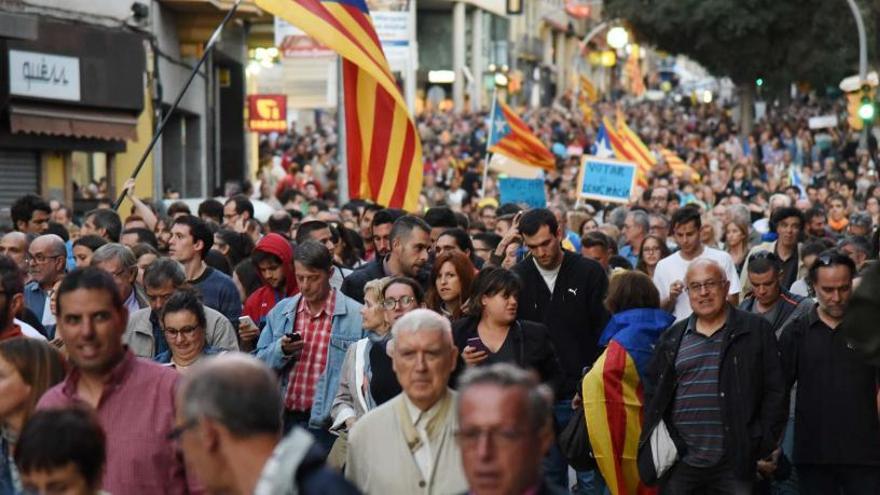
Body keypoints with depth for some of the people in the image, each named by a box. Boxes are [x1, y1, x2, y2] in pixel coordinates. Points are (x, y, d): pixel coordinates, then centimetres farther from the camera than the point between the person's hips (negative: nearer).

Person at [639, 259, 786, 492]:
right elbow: (653, 392, 16)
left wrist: (766, 443, -5)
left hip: (735, 461, -3)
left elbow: (775, 390, 0)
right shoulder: (672, 338, 11)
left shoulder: (756, 330, 1)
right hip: (681, 462, 3)